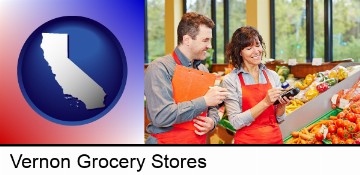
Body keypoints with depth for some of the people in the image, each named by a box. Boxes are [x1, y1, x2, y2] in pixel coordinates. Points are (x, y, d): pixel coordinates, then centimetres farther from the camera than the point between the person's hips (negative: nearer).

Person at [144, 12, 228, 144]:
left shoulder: (203, 70, 8)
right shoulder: (160, 68, -14)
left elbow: (212, 108, 17)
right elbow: (161, 116, -26)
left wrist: (212, 122, -6)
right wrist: (204, 101, -23)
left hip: (199, 140, 7)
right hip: (167, 140, -6)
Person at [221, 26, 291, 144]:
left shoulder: (272, 76, 3)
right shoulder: (230, 80, -9)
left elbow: (279, 119, 8)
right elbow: (236, 122, -15)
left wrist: (282, 105, -12)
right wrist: (265, 102, -22)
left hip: (275, 138, 4)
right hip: (247, 139, -4)